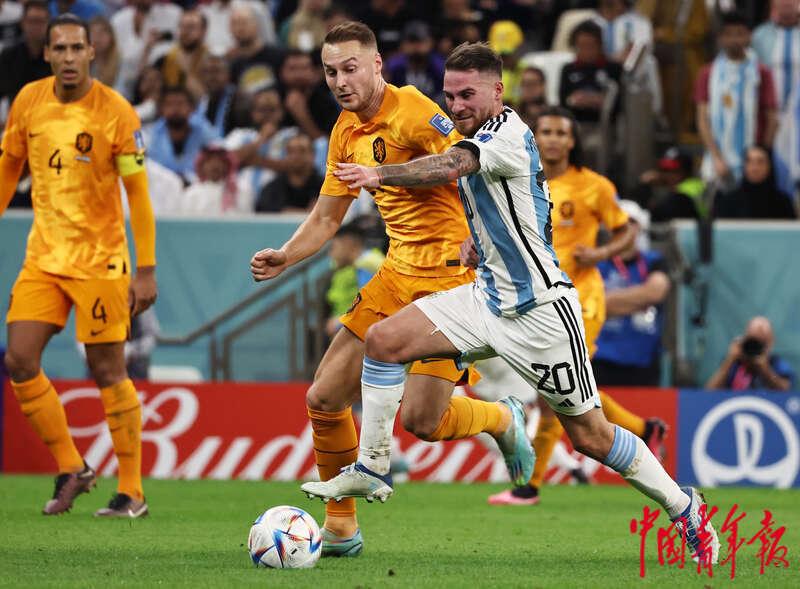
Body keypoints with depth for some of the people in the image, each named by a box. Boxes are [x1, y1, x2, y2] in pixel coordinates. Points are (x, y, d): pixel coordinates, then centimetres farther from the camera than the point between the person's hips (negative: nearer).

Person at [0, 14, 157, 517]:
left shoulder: (116, 112, -12)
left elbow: (138, 193, -10)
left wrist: (146, 271, -12)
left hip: (99, 260, -5)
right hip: (44, 256, 5)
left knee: (108, 371, -2)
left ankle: (132, 492, 7)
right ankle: (71, 469, 12)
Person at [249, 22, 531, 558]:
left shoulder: (411, 110, -14)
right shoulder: (347, 132, 11)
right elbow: (327, 217, 18)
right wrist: (285, 258, 2)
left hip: (449, 269, -8)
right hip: (398, 272, 8)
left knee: (420, 418, -14)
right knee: (324, 398, 2)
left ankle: (503, 418, 18)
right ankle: (341, 527, 16)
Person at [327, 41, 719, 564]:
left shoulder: (508, 134, -19)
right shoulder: (477, 138, 10)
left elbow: (450, 167, -36)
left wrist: (381, 174, -43)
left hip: (540, 309, -8)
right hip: (489, 299, 9)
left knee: (590, 436, -1)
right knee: (384, 340, -7)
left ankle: (684, 508, 17)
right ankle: (369, 471, 1)